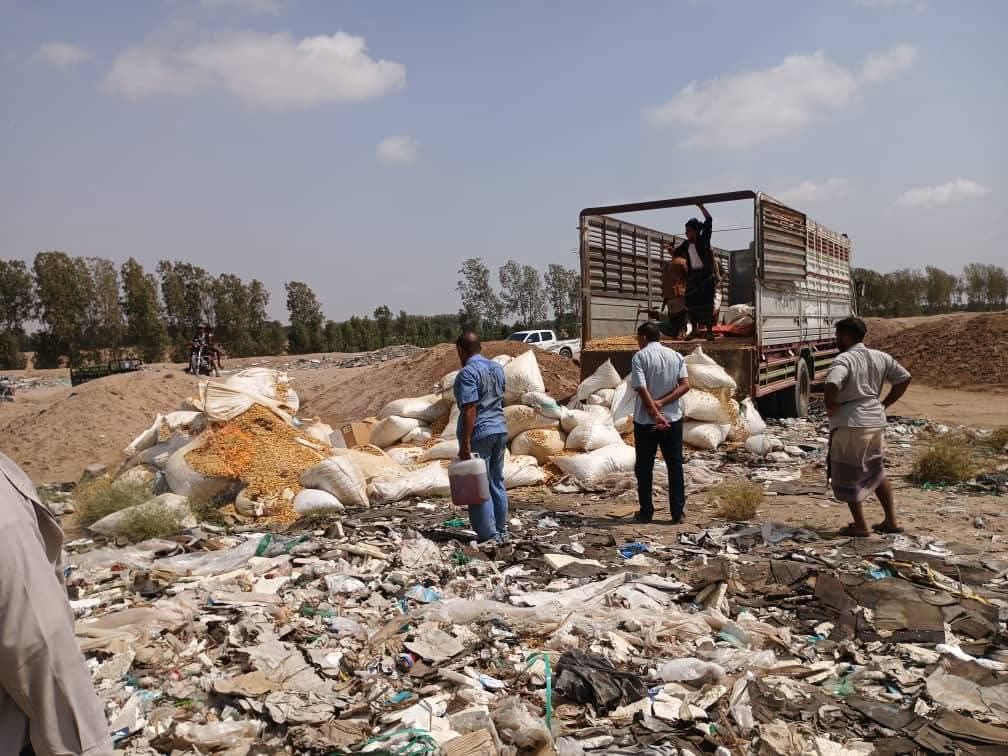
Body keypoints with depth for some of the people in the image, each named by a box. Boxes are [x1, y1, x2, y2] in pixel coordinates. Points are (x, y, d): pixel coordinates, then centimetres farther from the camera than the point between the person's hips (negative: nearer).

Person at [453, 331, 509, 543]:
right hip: (500, 430, 8)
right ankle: (501, 531, 22)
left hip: (479, 434, -8)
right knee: (497, 483, 15)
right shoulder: (497, 368, 10)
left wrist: (465, 443, -21)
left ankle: (488, 535, 3)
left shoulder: (467, 373, -15)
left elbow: (470, 409, -21)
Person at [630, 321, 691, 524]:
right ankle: (678, 513, 10)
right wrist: (662, 403, -10)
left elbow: (642, 389, -17)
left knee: (644, 468, 8)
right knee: (675, 466, 9)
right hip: (673, 419, 3)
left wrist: (655, 414, -17)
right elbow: (685, 385, -5)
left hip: (645, 421, -3)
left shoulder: (639, 357, -7)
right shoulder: (676, 356, 6)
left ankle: (646, 513, 13)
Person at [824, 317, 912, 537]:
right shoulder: (880, 357, 6)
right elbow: (904, 378, 13)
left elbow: (832, 384, -33)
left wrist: (830, 406, -15)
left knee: (847, 475, 6)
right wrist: (885, 403, 15)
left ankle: (860, 526, 10)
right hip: (876, 421, 7)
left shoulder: (844, 359, -16)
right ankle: (891, 521, 25)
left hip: (850, 424, -7)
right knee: (877, 471, 22)